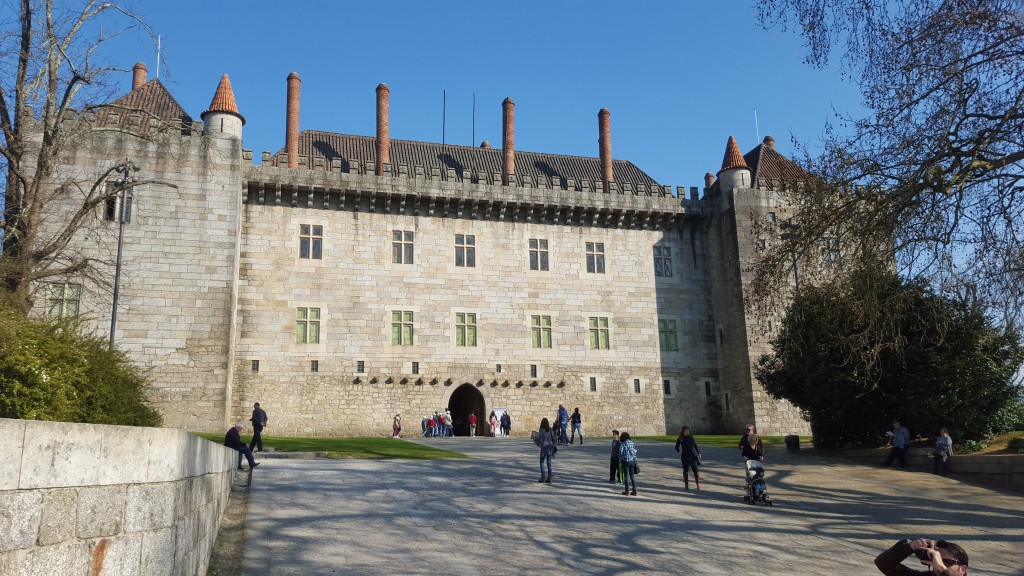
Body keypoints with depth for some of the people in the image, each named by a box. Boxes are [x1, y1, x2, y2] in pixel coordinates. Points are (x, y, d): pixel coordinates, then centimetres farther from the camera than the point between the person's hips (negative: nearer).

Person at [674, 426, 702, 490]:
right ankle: (686, 485, 12)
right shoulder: (679, 439, -1)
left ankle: (698, 484, 4)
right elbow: (676, 447, 10)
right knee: (685, 470, 3)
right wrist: (679, 451, -9)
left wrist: (698, 453, -7)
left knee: (695, 470, -4)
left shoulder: (691, 437, -1)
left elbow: (695, 445, 2)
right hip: (685, 456, 0)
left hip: (692, 455, 0)